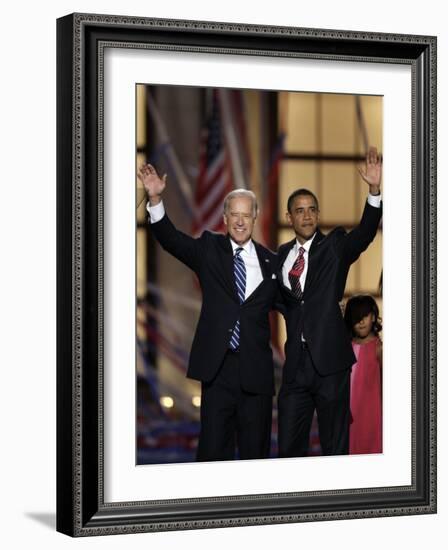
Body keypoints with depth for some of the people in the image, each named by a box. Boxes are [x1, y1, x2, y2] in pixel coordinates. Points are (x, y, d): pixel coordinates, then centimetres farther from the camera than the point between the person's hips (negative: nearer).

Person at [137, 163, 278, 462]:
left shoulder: (270, 261, 7)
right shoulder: (209, 249, 5)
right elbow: (170, 237, -8)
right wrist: (155, 198, -22)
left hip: (256, 370, 1)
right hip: (218, 367, -1)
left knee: (256, 450, 7)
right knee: (213, 450, 1)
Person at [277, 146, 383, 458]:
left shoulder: (334, 246, 1)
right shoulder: (283, 255, 13)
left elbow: (365, 232, -18)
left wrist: (375, 190, -32)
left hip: (329, 361, -4)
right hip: (296, 362, 4)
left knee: (335, 448, 2)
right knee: (289, 448, 7)